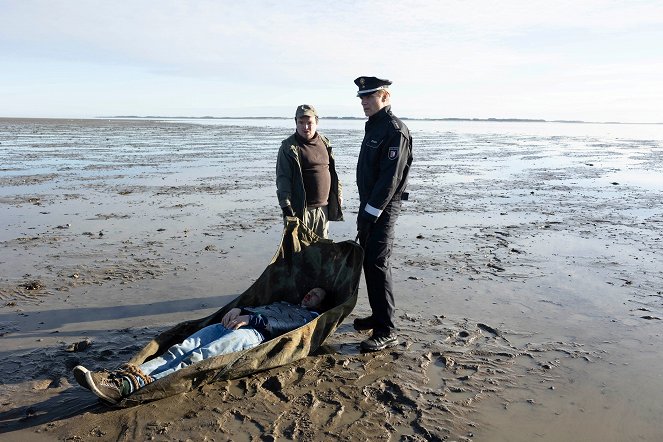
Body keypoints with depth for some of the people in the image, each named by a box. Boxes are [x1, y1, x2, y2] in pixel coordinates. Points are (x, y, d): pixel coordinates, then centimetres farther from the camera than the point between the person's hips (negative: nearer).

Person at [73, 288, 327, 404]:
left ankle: (132, 386, -47)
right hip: (230, 326, 8)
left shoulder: (309, 317, 17)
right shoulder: (282, 303, 43)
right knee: (181, 349, -17)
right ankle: (129, 374, -34)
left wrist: (249, 318, -12)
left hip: (255, 333, -7)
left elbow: (279, 325, -3)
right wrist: (239, 310, 6)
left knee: (197, 358, -30)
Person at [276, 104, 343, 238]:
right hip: (301, 208, -5)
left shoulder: (324, 142, 10)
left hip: (323, 206, 6)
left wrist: (338, 193, 17)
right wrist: (286, 205, -20)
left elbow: (332, 170, 19)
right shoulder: (289, 147, -8)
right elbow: (282, 178, -12)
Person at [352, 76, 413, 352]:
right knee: (369, 262, 14)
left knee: (378, 265, -10)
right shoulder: (373, 126, 16)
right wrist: (364, 210, 18)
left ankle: (386, 331, -3)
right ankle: (378, 316, 27)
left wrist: (371, 213, -21)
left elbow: (390, 178, -21)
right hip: (369, 205, 10)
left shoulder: (395, 130, -15)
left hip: (383, 208, -10)